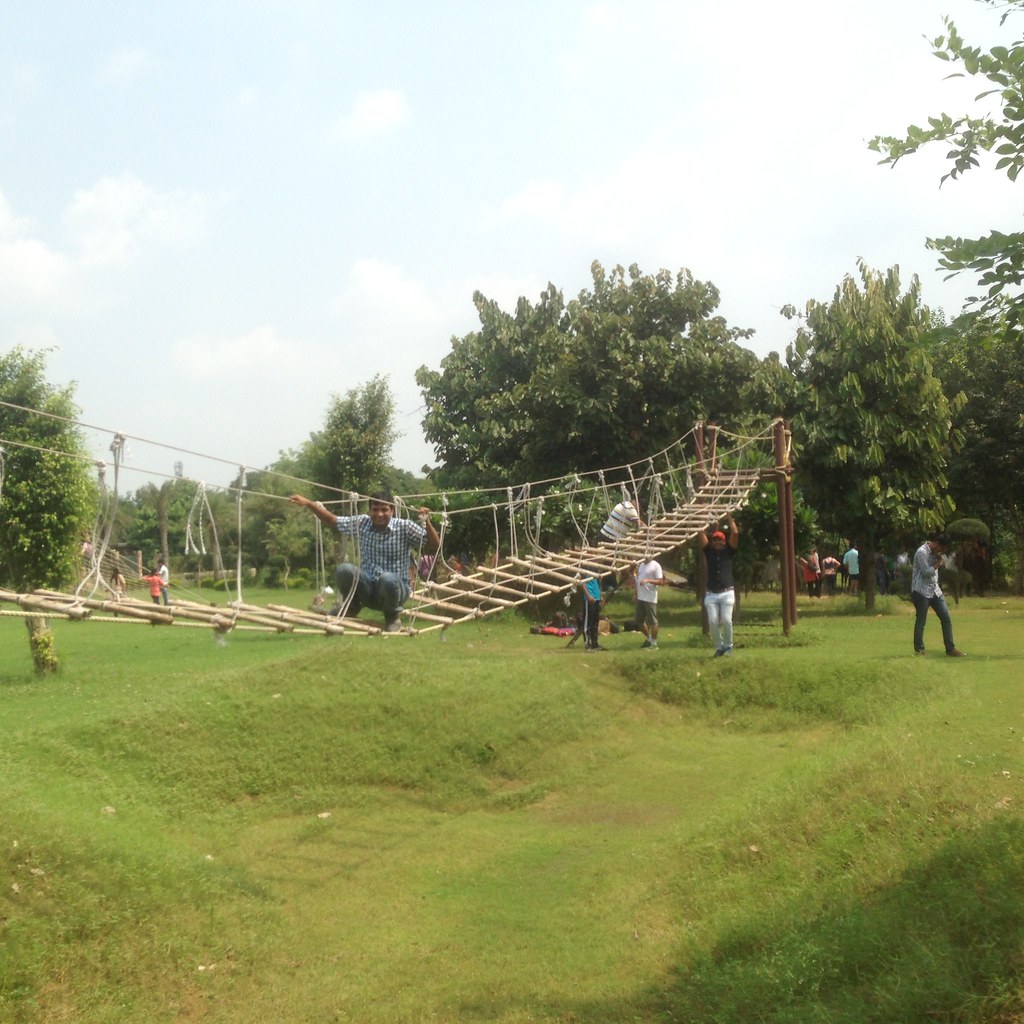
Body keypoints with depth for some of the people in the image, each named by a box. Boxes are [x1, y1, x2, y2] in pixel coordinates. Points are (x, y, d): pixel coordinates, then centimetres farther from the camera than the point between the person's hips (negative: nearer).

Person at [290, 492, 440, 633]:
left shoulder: (405, 528, -10)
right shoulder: (362, 523, 0)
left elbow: (435, 546, -14)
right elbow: (332, 520, 6)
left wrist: (427, 522, -30)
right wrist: (308, 503, -5)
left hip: (395, 588, -3)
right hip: (368, 588, 3)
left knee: (388, 579, -38)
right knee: (344, 569, -25)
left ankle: (392, 616, -4)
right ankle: (351, 606, 7)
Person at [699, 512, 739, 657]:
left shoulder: (728, 551, 7)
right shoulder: (709, 551, 11)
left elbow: (735, 533, -4)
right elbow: (701, 535, 6)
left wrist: (729, 518, 4)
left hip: (727, 593, -2)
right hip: (711, 594, 2)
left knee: (726, 620, -13)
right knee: (713, 621, -7)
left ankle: (728, 645, 7)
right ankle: (718, 647, 9)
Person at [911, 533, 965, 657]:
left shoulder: (935, 552, 10)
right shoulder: (922, 552, -16)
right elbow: (927, 572, -19)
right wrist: (938, 562, -9)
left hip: (935, 591, 8)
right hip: (921, 592, -8)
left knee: (946, 618, 2)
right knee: (921, 621, 1)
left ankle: (950, 649, 7)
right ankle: (919, 650, 13)